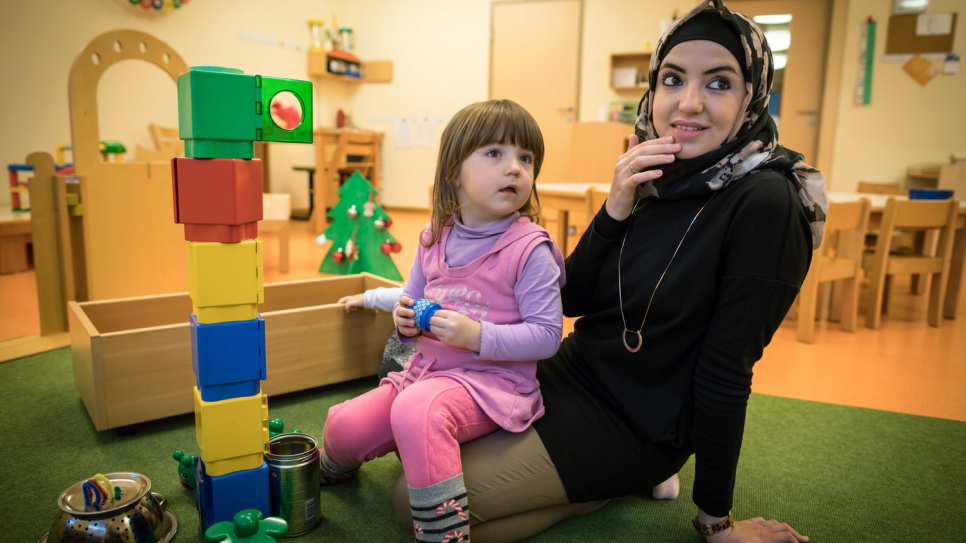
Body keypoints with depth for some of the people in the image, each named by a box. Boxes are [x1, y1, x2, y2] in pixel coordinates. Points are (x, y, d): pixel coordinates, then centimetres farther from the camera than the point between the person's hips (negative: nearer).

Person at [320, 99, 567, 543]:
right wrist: (405, 319, -3)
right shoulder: (434, 238, 5)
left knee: (416, 411, -35)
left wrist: (477, 336, -25)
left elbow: (548, 335, -15)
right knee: (345, 425, -2)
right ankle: (333, 471, 38)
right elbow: (413, 297, 21)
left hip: (491, 381, -6)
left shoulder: (530, 248, -13)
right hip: (426, 369, 6)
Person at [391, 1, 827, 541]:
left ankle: (630, 478, 3)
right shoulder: (654, 180, -1)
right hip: (567, 374, 7)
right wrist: (615, 210, -18)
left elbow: (727, 371, -19)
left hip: (632, 424, -7)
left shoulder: (764, 204, -21)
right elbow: (574, 301, -2)